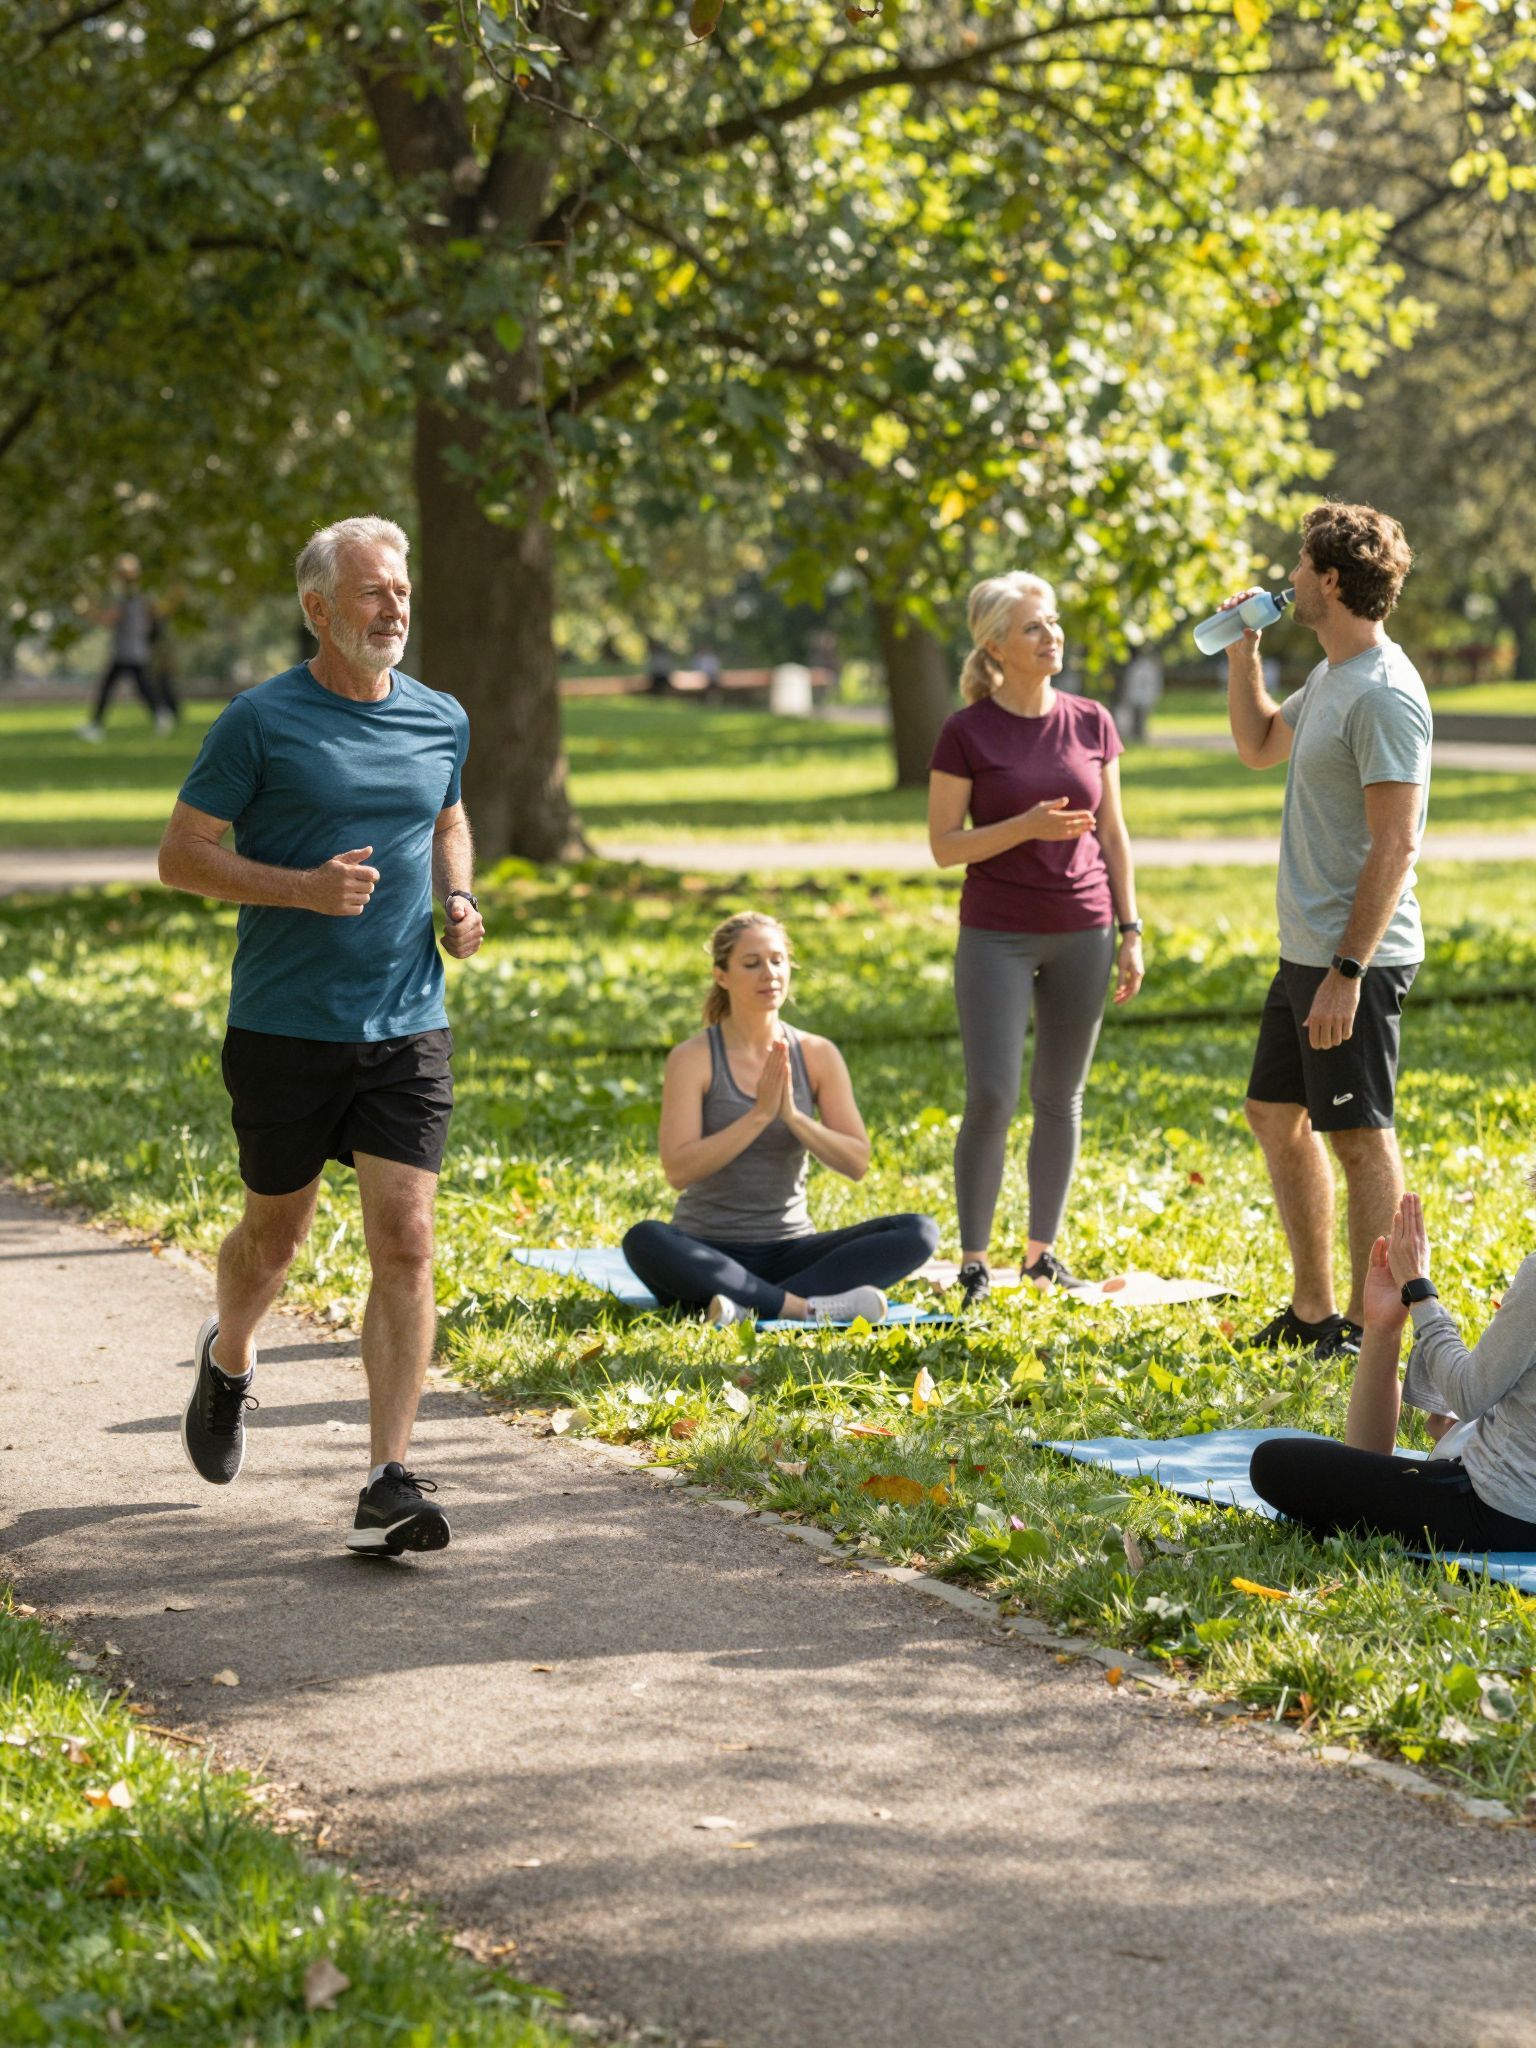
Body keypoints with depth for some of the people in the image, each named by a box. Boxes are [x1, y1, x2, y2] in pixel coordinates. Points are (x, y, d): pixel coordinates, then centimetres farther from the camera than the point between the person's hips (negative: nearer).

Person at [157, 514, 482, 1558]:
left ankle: (391, 1481, -8)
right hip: (284, 1029, -2)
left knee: (406, 1244, -9)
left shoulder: (442, 721, 7)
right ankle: (229, 1358, 48)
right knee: (277, 1231, 14)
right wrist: (303, 887, -19)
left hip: (407, 1029, 2)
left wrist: (460, 901, 5)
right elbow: (181, 853, -5)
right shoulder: (261, 721, -7)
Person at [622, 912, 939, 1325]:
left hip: (790, 1253, 3)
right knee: (644, 1242, -37)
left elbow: (857, 1163, -1)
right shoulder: (692, 1059, -6)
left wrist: (792, 1115, -16)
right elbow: (678, 1170, -15)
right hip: (708, 1258, -3)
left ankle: (752, 1304, -30)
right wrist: (759, 1114, -21)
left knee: (919, 1233, -20)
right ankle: (806, 1306, -37)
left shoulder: (818, 1055, 4)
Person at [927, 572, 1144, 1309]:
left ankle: (1042, 1250, 19)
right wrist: (1027, 826, -19)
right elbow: (944, 845, -5)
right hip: (997, 936, -3)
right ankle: (974, 1260, 2)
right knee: (992, 1097, -9)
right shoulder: (966, 733, -5)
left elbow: (1113, 833, 10)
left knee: (1061, 1098, 8)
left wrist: (1129, 931, 6)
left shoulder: (1091, 723, 4)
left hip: (1082, 933, 3)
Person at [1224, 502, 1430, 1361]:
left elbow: (1396, 847, -23)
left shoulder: (1384, 696, -19)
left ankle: (1367, 1330, 1)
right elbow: (1259, 745, 32)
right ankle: (1312, 1309, 27)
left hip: (1357, 958, -11)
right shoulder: (1331, 678, 12)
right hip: (1306, 951, 11)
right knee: (1277, 1115, 17)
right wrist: (1242, 653, 18)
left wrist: (1347, 971, -25)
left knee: (1359, 1136, -5)